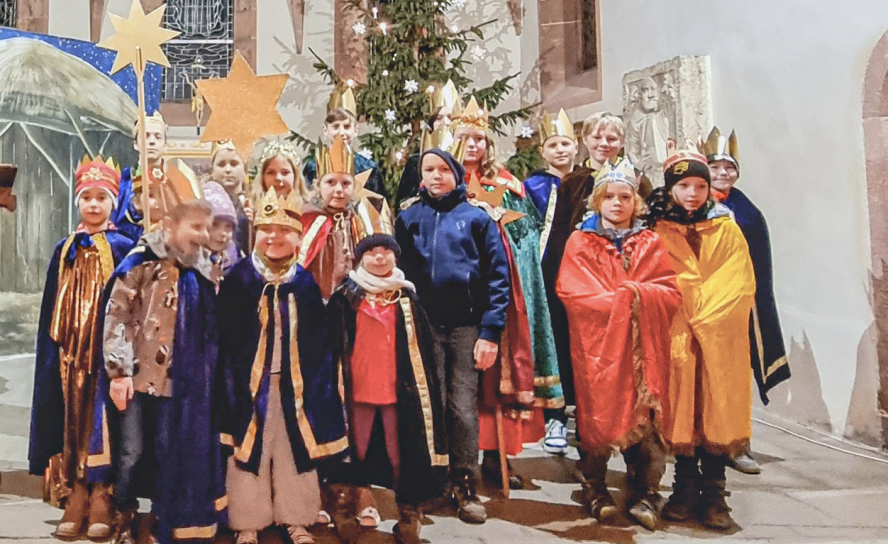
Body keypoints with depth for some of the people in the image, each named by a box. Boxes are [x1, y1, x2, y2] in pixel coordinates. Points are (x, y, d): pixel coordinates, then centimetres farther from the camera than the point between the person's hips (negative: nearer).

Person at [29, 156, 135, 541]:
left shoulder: (124, 248, 0)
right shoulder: (65, 250, 11)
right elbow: (52, 312, 12)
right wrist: (54, 352, 5)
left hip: (109, 349, -3)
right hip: (71, 351, 3)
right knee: (74, 418, 5)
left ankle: (102, 498, 6)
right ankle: (76, 497, 12)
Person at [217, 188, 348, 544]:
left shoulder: (305, 282, 2)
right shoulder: (238, 279, -5)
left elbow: (318, 341, 4)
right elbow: (224, 339, -6)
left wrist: (315, 384, -2)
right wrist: (233, 380, -12)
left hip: (294, 383, 2)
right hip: (249, 381, -2)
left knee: (295, 449, 12)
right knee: (249, 449, 7)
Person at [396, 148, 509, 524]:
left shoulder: (476, 218, 6)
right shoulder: (409, 218, 12)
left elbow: (498, 275, 1)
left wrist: (490, 332, -7)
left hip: (466, 327, -1)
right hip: (423, 326, 1)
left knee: (464, 409, -1)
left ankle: (465, 488, 13)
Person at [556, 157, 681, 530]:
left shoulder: (650, 244, 13)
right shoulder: (580, 242, 7)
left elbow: (671, 293, 4)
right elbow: (571, 293, -6)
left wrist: (637, 295, -13)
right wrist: (619, 301, -10)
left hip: (643, 347, 2)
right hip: (596, 345, -1)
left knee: (644, 414, -2)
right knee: (597, 413, 0)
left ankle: (644, 495, 10)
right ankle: (595, 490, 16)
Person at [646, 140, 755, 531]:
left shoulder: (727, 229, 9)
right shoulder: (658, 233, 6)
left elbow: (740, 284, 2)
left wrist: (707, 318, -7)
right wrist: (686, 320, -7)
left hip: (721, 338, 1)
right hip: (677, 335, -1)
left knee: (718, 410, 1)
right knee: (682, 410, 1)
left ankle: (714, 494, 9)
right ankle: (685, 489, 13)